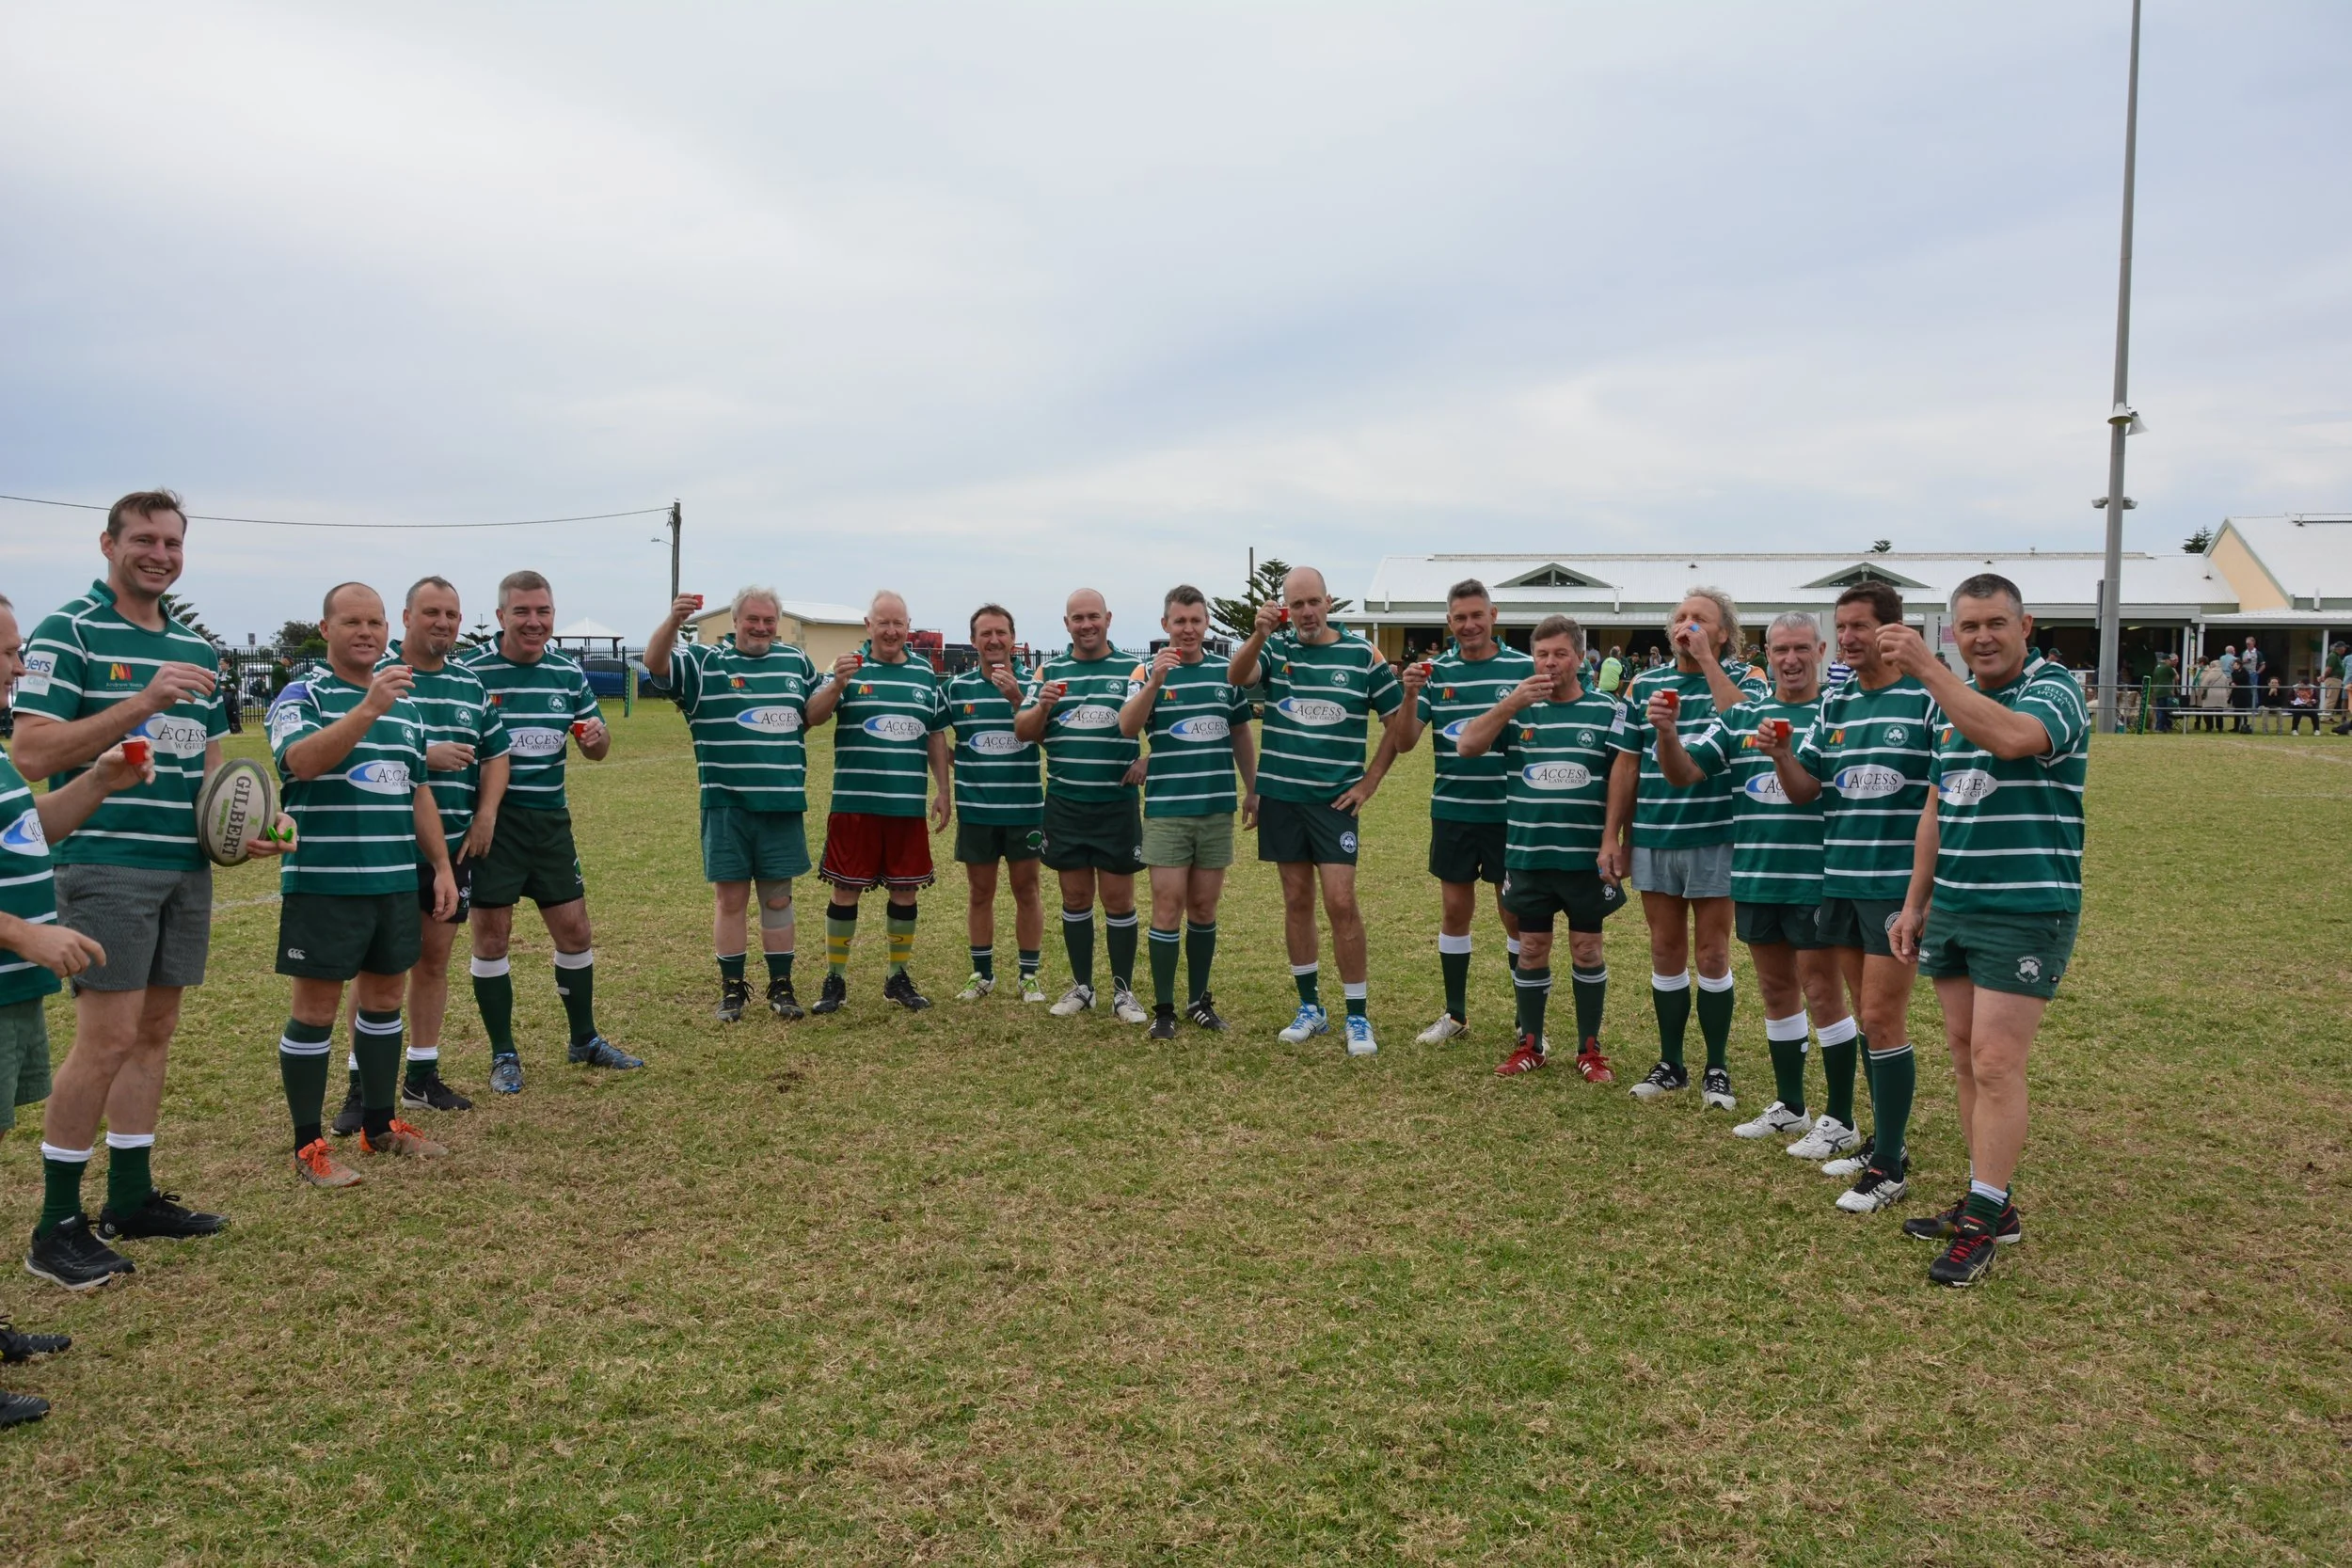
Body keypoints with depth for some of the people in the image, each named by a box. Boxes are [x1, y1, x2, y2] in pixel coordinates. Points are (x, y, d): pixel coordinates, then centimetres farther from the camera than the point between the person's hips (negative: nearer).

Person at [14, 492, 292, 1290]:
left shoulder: (195, 647, 15)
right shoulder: (67, 633, -6)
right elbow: (33, 752, -15)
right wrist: (143, 701, -22)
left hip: (187, 866, 7)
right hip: (106, 863, -7)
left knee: (155, 1030, 12)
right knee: (106, 1038, -8)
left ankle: (130, 1196, 23)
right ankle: (57, 1227, 4)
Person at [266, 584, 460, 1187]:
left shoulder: (405, 704, 13)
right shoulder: (302, 696, -6)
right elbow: (300, 761, -27)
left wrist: (441, 867, 13)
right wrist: (367, 709, -37)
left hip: (397, 882, 6)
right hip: (322, 884, -6)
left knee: (385, 999, 14)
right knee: (316, 1008, 1)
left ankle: (381, 1125, 27)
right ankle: (309, 1145, 12)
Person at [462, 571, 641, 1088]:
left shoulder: (568, 671, 6)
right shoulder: (470, 671, -8)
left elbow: (597, 750, 13)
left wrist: (597, 736, -12)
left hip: (551, 820, 5)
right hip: (492, 823, -4)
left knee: (575, 931, 9)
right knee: (492, 935, 2)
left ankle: (585, 1041, 27)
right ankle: (503, 1054, 17)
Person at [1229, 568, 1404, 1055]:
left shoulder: (1363, 655, -2)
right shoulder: (1275, 648, 2)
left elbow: (1399, 720, 5)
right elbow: (1237, 677, -18)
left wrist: (1370, 780, 0)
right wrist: (1259, 634, -35)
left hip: (1335, 798, -2)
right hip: (1280, 795, 2)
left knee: (1341, 903, -7)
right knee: (1297, 901, 10)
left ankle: (1358, 1017, 4)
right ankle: (1310, 1007, 21)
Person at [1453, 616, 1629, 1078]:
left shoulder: (1606, 711, -1)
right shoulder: (1518, 709, 3)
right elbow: (1468, 746, -11)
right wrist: (1512, 702, -21)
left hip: (1586, 857, -1)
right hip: (1527, 855, 2)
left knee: (1586, 950, 8)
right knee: (1531, 950, 10)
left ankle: (1590, 1050, 20)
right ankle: (1529, 1045, 23)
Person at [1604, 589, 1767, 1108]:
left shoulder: (1741, 680, -1)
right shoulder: (1644, 685, 7)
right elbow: (1626, 764, 9)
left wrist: (1707, 659, -19)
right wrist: (1613, 837, 6)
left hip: (1715, 837, -3)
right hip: (1653, 838, 3)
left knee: (1712, 954, 4)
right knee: (1666, 952, 11)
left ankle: (1717, 1068, 17)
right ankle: (1670, 1063, 22)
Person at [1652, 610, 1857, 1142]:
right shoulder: (1742, 716, 9)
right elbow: (1683, 774, 3)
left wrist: (1783, 754, -33)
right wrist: (1667, 733, -16)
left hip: (1815, 881, -5)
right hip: (1754, 878, 5)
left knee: (1823, 995, 1)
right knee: (1776, 991, 15)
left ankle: (1841, 1118, 14)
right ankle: (1790, 1107, 28)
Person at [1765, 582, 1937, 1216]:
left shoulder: (1926, 700, -7)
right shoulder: (1834, 706, 11)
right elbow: (1804, 789, 9)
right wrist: (1779, 752, -9)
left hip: (1900, 885, -6)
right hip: (1839, 881, 6)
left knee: (1882, 1019, -5)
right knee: (1869, 1013, 13)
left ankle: (1889, 1165, 4)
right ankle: (1882, 1138, 25)